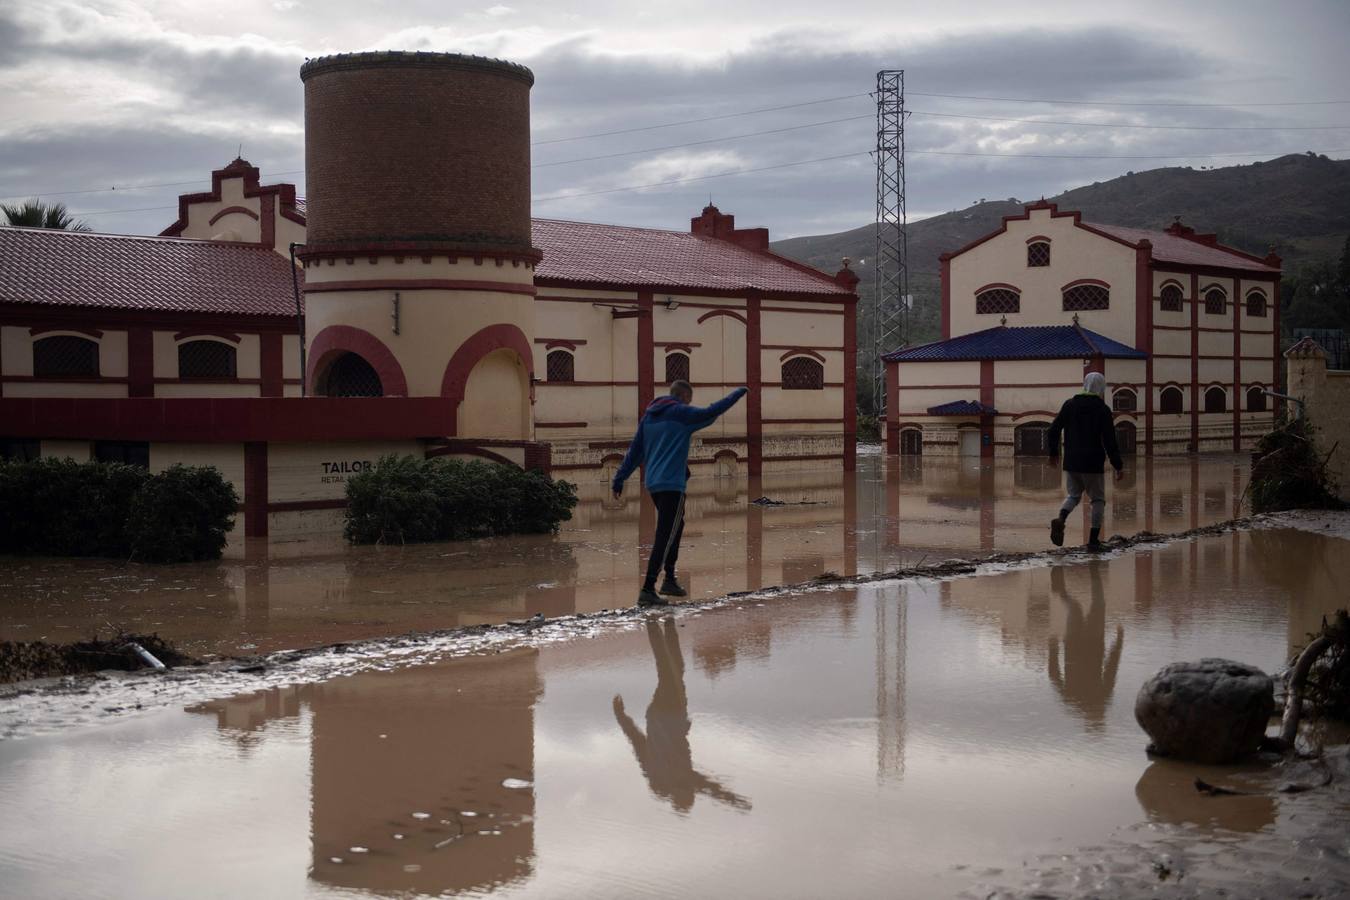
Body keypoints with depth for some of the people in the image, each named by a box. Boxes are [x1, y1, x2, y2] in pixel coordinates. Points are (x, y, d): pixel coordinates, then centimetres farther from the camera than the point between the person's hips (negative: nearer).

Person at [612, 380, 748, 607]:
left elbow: (635, 452, 16)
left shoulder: (649, 416, 15)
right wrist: (738, 394, 4)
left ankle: (669, 580, 27)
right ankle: (648, 590, -16)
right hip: (672, 484, -8)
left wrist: (619, 479, 17)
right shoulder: (681, 413, -6)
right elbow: (711, 412, -9)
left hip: (653, 484, 9)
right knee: (665, 538, -9)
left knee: (675, 528, 24)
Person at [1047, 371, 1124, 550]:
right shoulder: (1102, 409, -7)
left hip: (1071, 463, 4)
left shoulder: (1069, 405, 5)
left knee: (1073, 495, 18)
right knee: (1098, 499, 10)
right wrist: (1118, 466, -4)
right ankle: (1093, 539, 3)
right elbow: (1110, 441, -10)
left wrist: (1053, 452, 20)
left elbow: (1053, 429, 6)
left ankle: (1060, 519, -12)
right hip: (1093, 464, -4)